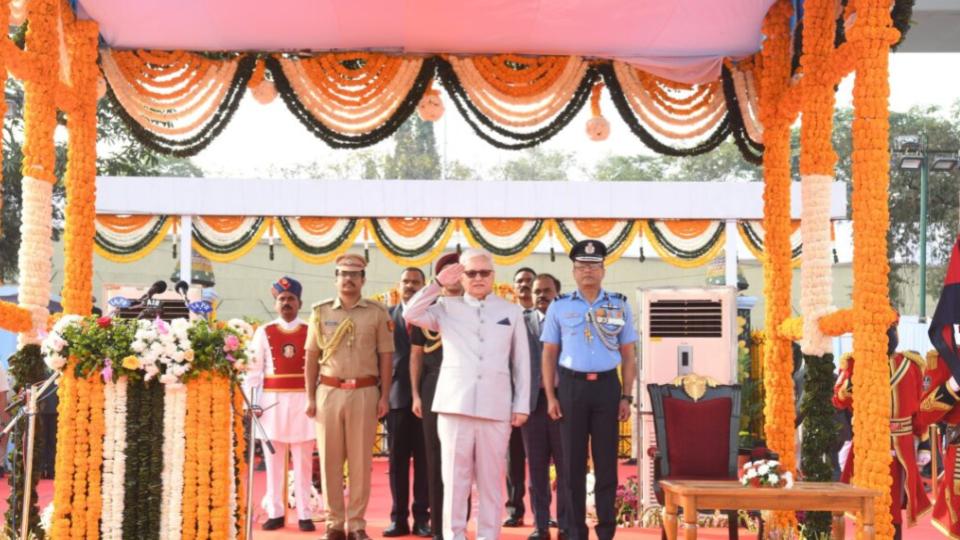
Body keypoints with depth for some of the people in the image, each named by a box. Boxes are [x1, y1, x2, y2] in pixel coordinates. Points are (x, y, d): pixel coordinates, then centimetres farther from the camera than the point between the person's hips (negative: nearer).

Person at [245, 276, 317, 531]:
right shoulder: (263, 332, 5)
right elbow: (254, 369, 3)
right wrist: (253, 401, -4)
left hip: (302, 400, -1)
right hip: (272, 400, 1)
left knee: (303, 461, 4)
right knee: (273, 460, 5)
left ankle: (304, 513, 9)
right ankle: (275, 512, 13)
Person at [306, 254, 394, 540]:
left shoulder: (378, 312, 3)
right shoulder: (321, 311, 6)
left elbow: (386, 356, 4)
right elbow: (312, 356, 8)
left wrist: (384, 396, -2)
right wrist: (310, 397, 3)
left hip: (365, 393, -1)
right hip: (329, 391, 1)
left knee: (360, 461, 3)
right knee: (330, 460, 4)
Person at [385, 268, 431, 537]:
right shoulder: (387, 315, 9)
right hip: (397, 395, 1)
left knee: (424, 460, 2)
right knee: (397, 459, 4)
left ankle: (421, 517, 7)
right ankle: (399, 517, 9)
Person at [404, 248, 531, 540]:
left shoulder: (512, 311, 10)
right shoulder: (447, 307, 10)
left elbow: (521, 362, 10)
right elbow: (411, 315, -3)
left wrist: (522, 405, 5)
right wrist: (438, 284, -5)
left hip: (496, 406, 0)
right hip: (455, 404, 0)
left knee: (491, 478, 3)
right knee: (455, 477, 1)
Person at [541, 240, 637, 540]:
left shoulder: (619, 306, 8)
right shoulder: (559, 307, 5)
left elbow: (628, 356, 9)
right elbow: (549, 355, 6)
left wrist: (626, 397, 1)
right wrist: (550, 397, -1)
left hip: (607, 385, 0)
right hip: (572, 386, 0)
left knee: (606, 461, 3)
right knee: (573, 462, 4)